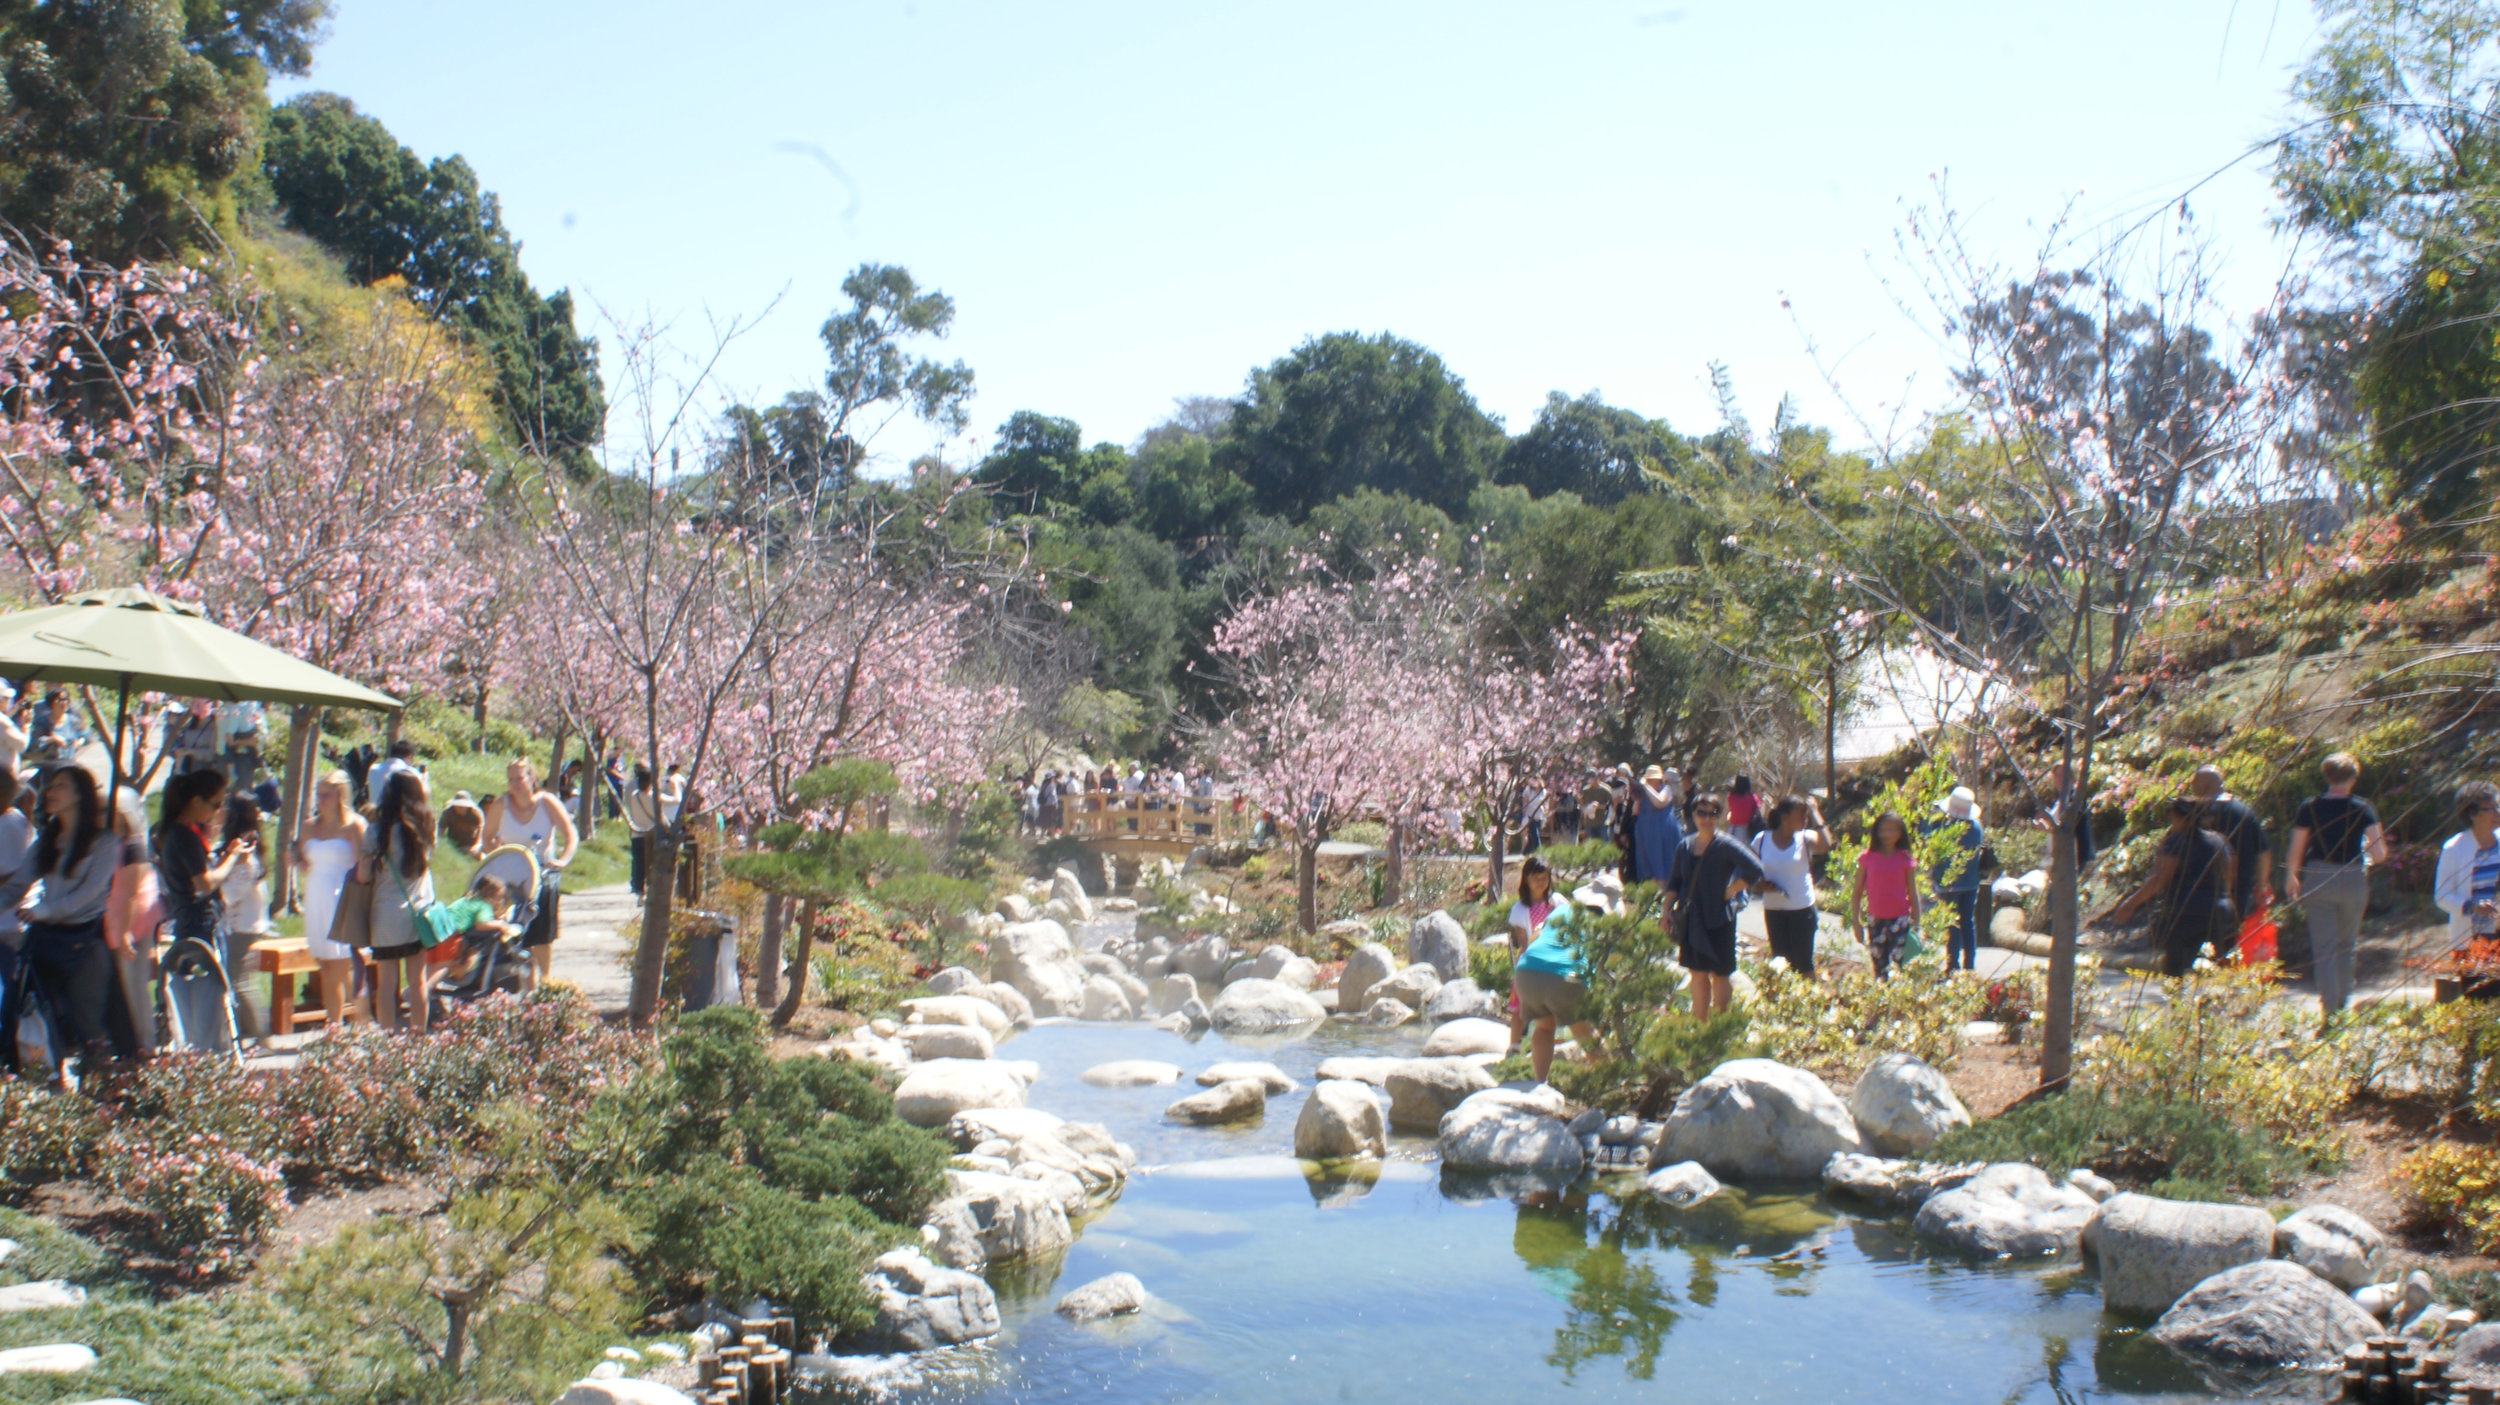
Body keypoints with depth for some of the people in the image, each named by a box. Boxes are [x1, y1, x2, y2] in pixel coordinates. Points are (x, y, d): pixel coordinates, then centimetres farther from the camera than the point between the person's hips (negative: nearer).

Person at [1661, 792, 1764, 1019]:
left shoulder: (1726, 845, -11)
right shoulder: (1685, 847, 5)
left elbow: (1755, 870, -20)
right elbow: (1674, 883, 13)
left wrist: (1729, 891, -15)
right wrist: (1668, 910, 6)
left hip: (1718, 919, -5)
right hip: (1691, 919, 5)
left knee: (1719, 974, 5)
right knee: (1698, 973, 12)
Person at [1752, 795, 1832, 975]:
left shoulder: (1805, 838, -7)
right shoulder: (1762, 839, -2)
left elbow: (1825, 845, -29)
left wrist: (1815, 815, -21)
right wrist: (1760, 885, -14)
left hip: (1802, 909, -2)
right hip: (1773, 910, 2)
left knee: (1803, 963, 4)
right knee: (1780, 961, 11)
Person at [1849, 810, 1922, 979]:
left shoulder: (1905, 860, -1)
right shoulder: (1867, 858, 1)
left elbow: (1912, 894, 4)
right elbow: (1856, 892, 6)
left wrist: (1916, 924, 2)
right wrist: (1856, 922, 3)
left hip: (1899, 919, -2)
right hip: (1875, 920, 2)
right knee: (1879, 967, 8)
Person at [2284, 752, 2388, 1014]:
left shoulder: (2309, 808, -4)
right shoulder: (2363, 809, -5)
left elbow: (2295, 852, -2)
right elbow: (2379, 855, -9)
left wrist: (2291, 878, 14)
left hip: (2317, 881, -1)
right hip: (2353, 881, 1)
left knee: (2323, 947, 3)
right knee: (2347, 944, 20)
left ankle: (2329, 1005, -2)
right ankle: (2343, 1000, 26)